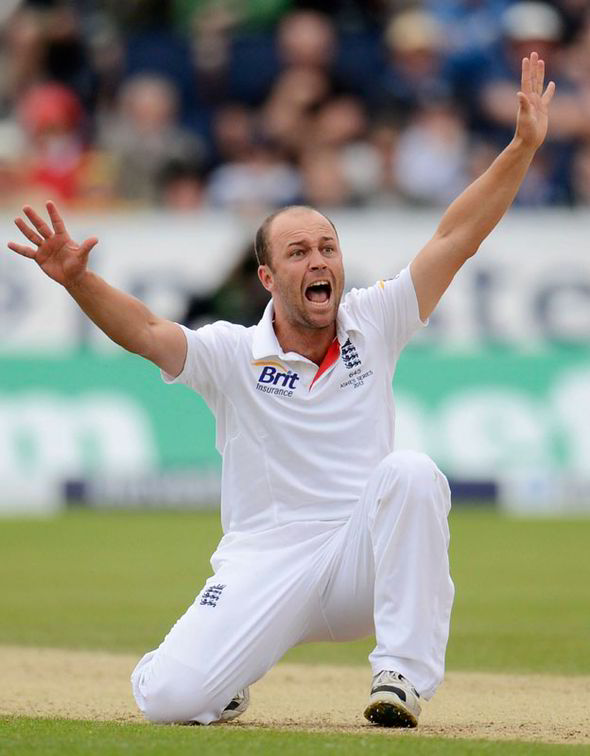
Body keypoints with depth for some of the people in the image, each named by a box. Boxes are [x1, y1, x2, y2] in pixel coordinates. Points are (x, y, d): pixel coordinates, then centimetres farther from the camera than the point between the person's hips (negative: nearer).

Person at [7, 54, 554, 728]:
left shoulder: (372, 325, 6)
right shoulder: (233, 355, 1)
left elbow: (456, 238, 1)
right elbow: (145, 330, -15)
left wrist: (522, 147, -6)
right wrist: (76, 279, -33)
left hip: (364, 559, 2)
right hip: (264, 565, -1)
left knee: (410, 474, -30)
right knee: (169, 699, -21)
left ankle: (403, 675, -19)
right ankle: (220, 668, 19)